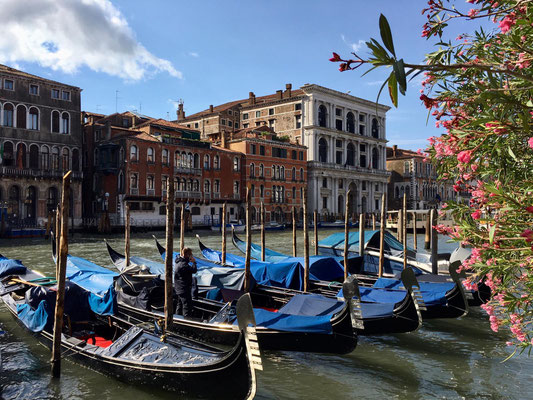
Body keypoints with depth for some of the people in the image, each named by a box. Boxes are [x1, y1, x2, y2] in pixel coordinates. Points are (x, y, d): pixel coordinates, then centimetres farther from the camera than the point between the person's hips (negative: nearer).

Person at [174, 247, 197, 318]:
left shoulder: (179, 261, 8)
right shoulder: (183, 264, -24)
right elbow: (194, 270, -26)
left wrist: (190, 261, 2)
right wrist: (194, 262, -13)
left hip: (179, 288, 11)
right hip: (184, 289, -11)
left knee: (180, 305, 21)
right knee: (187, 306, -6)